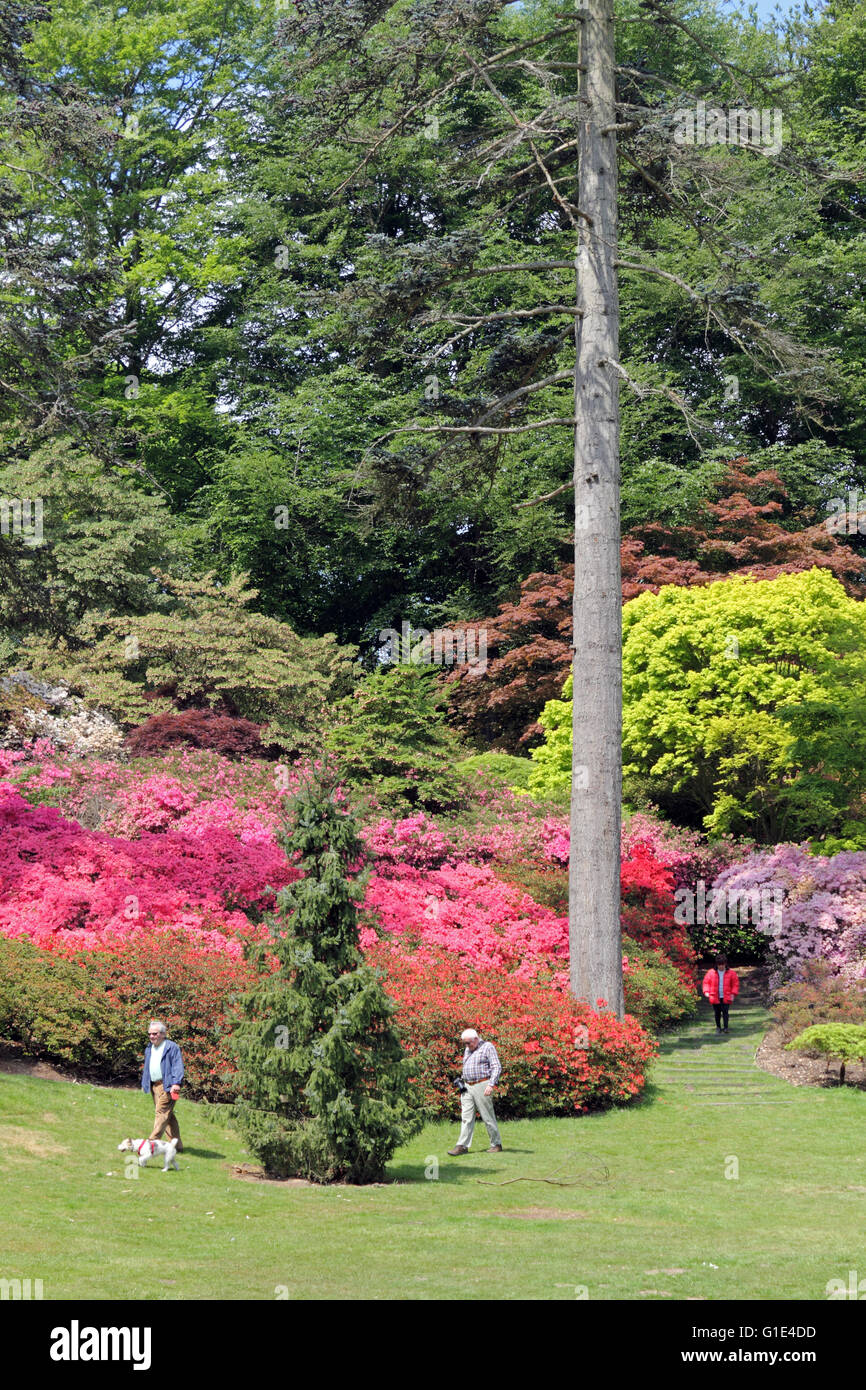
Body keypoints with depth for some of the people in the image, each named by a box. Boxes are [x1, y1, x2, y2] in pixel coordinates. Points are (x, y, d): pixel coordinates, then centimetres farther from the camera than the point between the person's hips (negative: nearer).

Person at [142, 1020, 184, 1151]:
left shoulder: (172, 1047, -5)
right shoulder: (149, 1049, 20)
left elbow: (178, 1066, -11)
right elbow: (146, 1067, 29)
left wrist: (176, 1083, -21)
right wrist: (144, 1083, 25)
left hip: (167, 1085, -8)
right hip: (154, 1085, 8)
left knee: (161, 1112, -15)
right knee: (168, 1115, 10)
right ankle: (177, 1144, 14)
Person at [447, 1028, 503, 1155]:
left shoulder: (488, 1047, -4)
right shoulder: (467, 1050, 18)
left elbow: (497, 1067, -10)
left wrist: (491, 1085, -19)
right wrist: (462, 1083, 15)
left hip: (481, 1086, -6)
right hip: (467, 1087, 6)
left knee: (488, 1117, -1)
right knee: (466, 1117, 0)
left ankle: (496, 1144, 8)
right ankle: (462, 1146, -3)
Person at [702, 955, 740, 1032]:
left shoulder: (731, 973, 0)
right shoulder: (711, 973, 1)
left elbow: (735, 984, 4)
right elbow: (706, 982, 8)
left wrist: (733, 993, -4)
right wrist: (706, 992, -3)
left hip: (726, 997, -1)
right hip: (715, 997, 1)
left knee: (725, 1012, -9)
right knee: (717, 1013, 7)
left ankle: (726, 1027, -6)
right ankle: (718, 1027, 20)